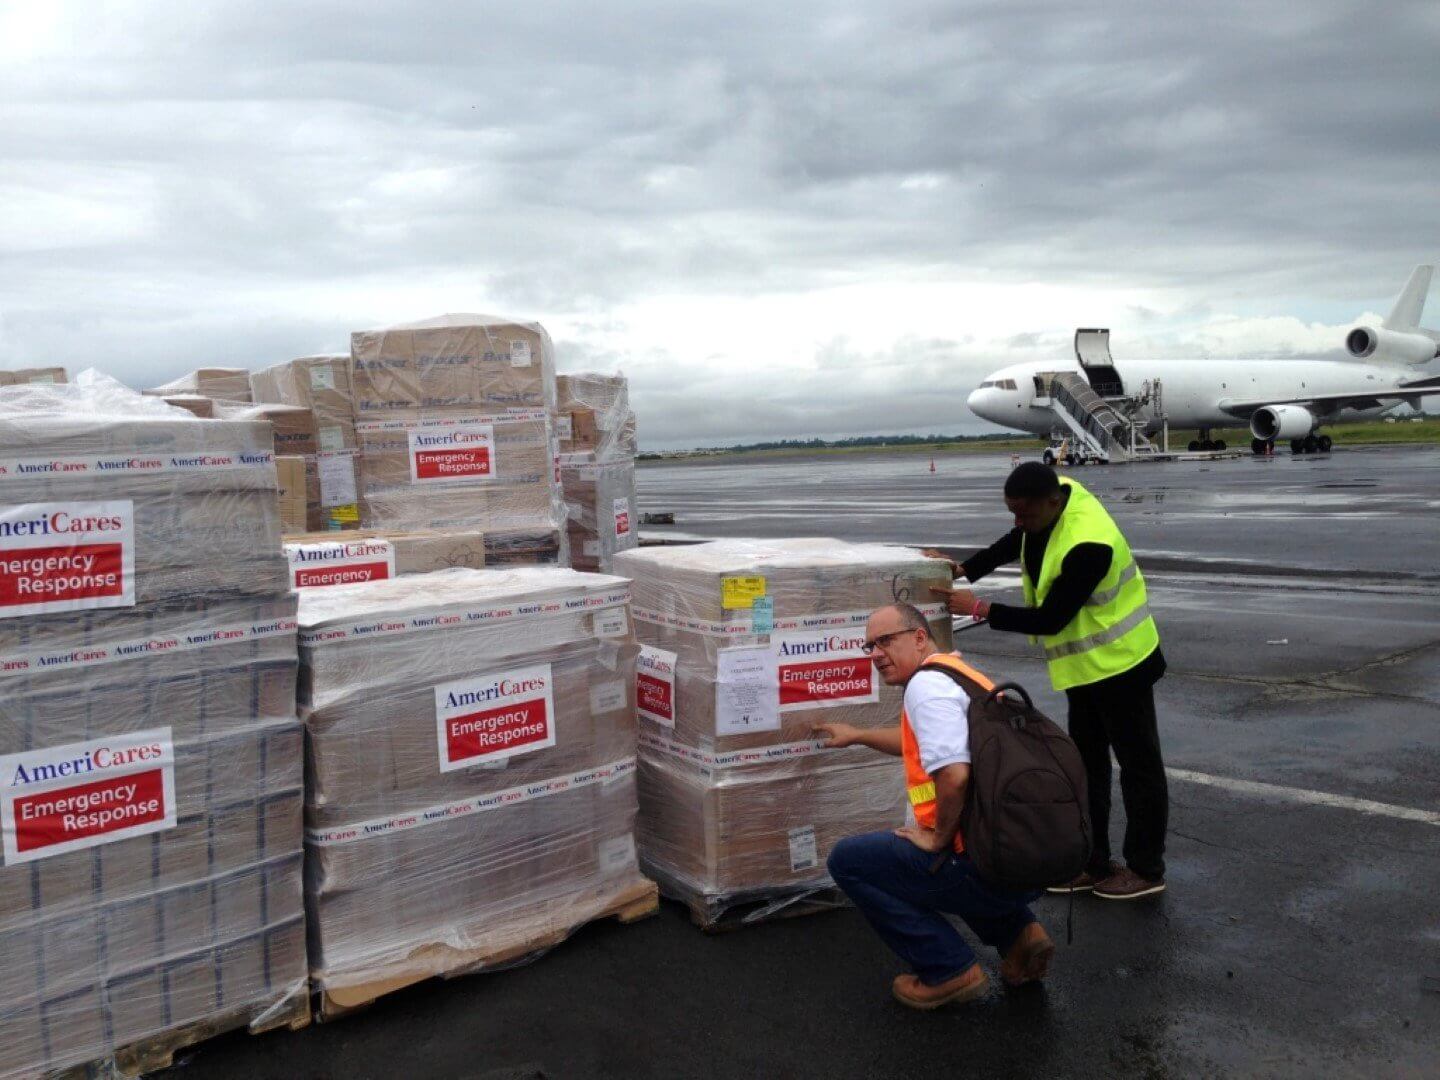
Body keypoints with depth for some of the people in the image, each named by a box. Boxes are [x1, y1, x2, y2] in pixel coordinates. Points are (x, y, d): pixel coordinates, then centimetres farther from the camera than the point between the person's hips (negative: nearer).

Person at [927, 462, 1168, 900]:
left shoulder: (1088, 546, -35)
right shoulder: (1056, 495, -7)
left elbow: (1050, 619, -27)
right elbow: (1015, 543, 13)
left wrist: (978, 608, -23)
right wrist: (964, 568, 0)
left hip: (1119, 664, -10)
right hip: (1086, 665, 10)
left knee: (1138, 764, 6)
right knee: (1087, 761, 16)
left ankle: (1146, 869, 20)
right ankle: (1093, 863, 28)